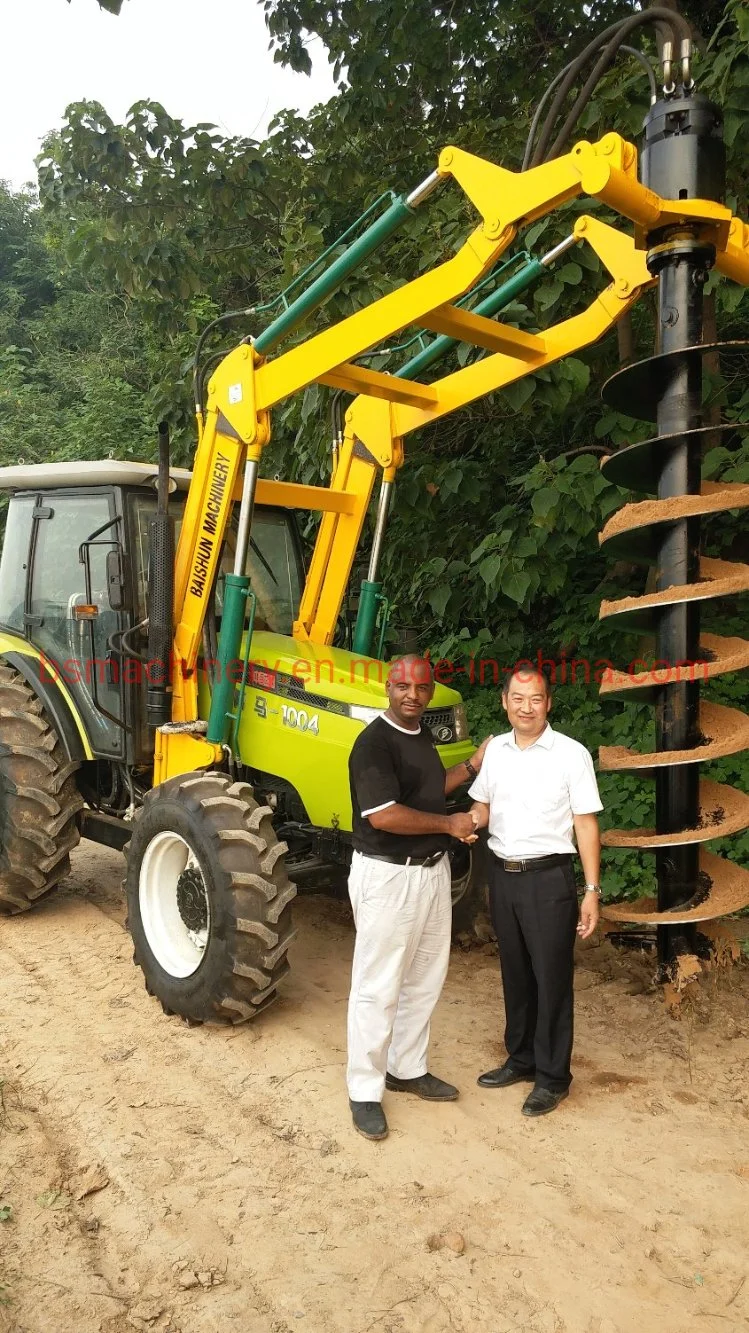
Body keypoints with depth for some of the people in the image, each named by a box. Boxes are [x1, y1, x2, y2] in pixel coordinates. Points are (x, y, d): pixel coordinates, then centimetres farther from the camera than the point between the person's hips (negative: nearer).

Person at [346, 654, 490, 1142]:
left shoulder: (422, 734, 9)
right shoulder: (374, 742, -19)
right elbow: (384, 815, -27)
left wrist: (472, 767, 11)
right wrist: (451, 823, -18)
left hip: (432, 869, 9)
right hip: (388, 876, -9)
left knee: (425, 978, 19)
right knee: (378, 987, 1)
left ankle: (407, 1069, 35)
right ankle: (365, 1090, 15)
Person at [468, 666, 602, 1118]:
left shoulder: (571, 754, -10)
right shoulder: (496, 749, 4)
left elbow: (586, 824, -8)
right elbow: (483, 808, 13)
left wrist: (592, 890, -11)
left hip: (549, 878, -5)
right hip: (503, 875, 5)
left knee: (551, 978, 4)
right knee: (515, 973, 17)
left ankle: (553, 1076, 18)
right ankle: (521, 1059, 33)